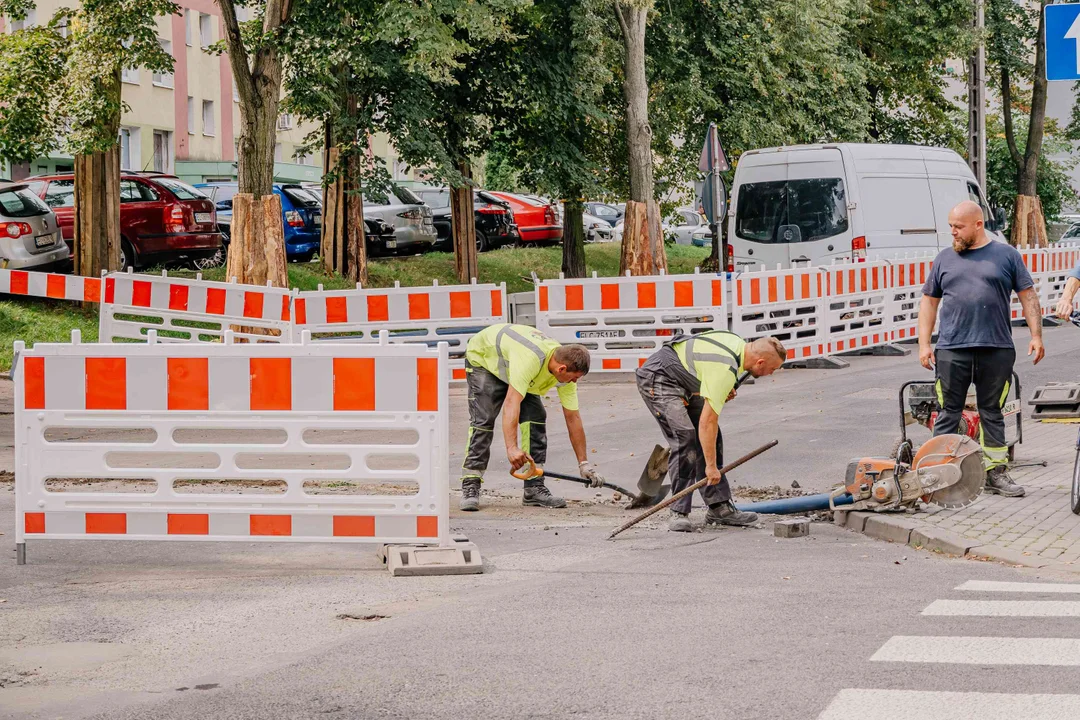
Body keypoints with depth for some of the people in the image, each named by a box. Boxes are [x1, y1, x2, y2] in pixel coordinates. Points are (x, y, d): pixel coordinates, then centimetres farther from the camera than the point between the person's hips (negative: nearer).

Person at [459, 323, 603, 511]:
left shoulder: (566, 370, -21)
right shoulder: (530, 359, -44)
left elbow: (573, 418, -12)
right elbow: (511, 403, -50)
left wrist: (584, 464, -10)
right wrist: (512, 448, -58)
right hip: (483, 359, -6)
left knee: (535, 418, -8)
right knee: (482, 420, -19)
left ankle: (534, 489, -5)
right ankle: (470, 487, -15)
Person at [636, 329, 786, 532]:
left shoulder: (738, 343, -1)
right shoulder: (725, 369, -30)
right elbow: (707, 422, -30)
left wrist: (724, 390, 7)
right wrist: (711, 466, -25)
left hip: (681, 380, 11)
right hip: (657, 380, -11)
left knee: (712, 438, 6)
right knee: (685, 437, -23)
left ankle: (719, 508, 9)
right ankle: (679, 513, -17)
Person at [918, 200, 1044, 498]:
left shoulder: (1006, 255, 6)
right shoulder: (944, 259, 10)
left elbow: (1028, 296, 6)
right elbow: (929, 301, 13)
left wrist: (1036, 335, -2)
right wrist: (924, 343, 5)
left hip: (997, 350, -1)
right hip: (951, 351, 1)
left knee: (992, 413, 7)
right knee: (948, 413, 1)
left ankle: (996, 473, 13)